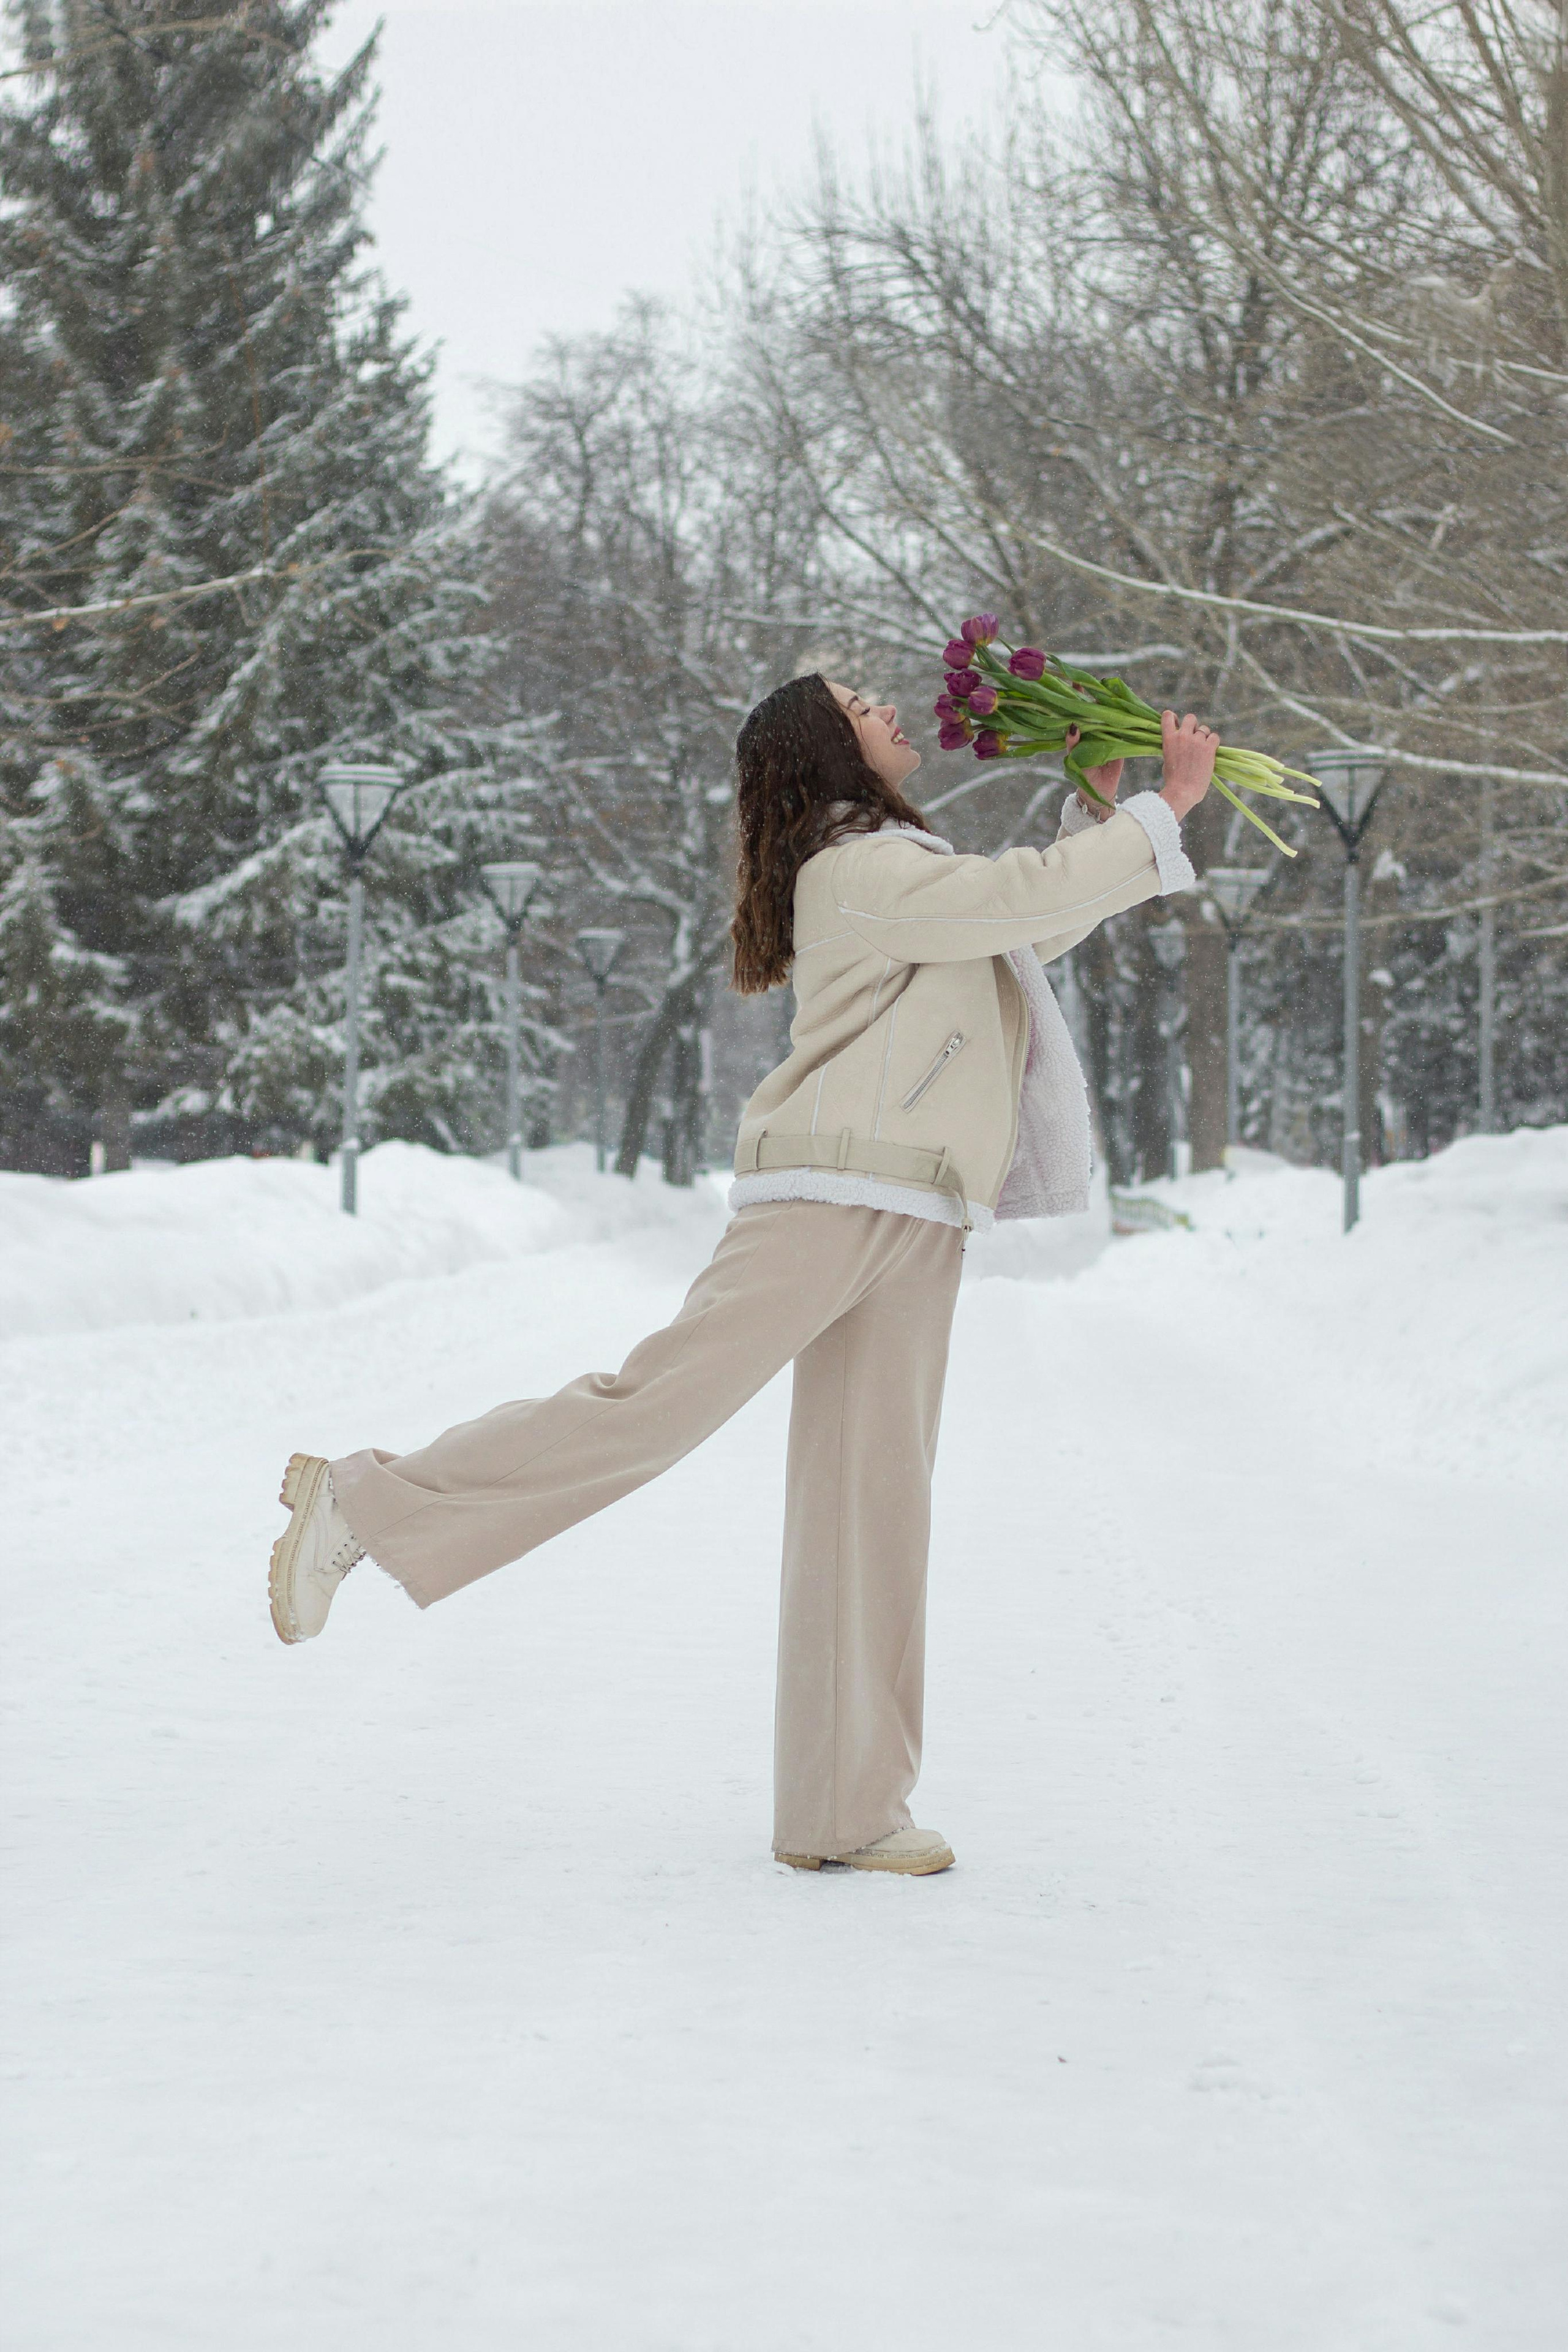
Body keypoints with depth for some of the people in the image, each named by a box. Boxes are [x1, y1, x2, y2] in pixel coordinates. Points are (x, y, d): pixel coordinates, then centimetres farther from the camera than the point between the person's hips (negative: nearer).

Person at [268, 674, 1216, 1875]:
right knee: (661, 1401, -17)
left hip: (911, 1226, 9)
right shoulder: (857, 869, -6)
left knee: (872, 1502, 4)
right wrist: (1166, 813, -3)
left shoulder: (899, 870, 24)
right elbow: (1029, 893, -12)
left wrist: (1105, 803, 24)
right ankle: (367, 1505, -9)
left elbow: (1044, 924, 34)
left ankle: (844, 1810, 4)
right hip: (835, 1195, -9)